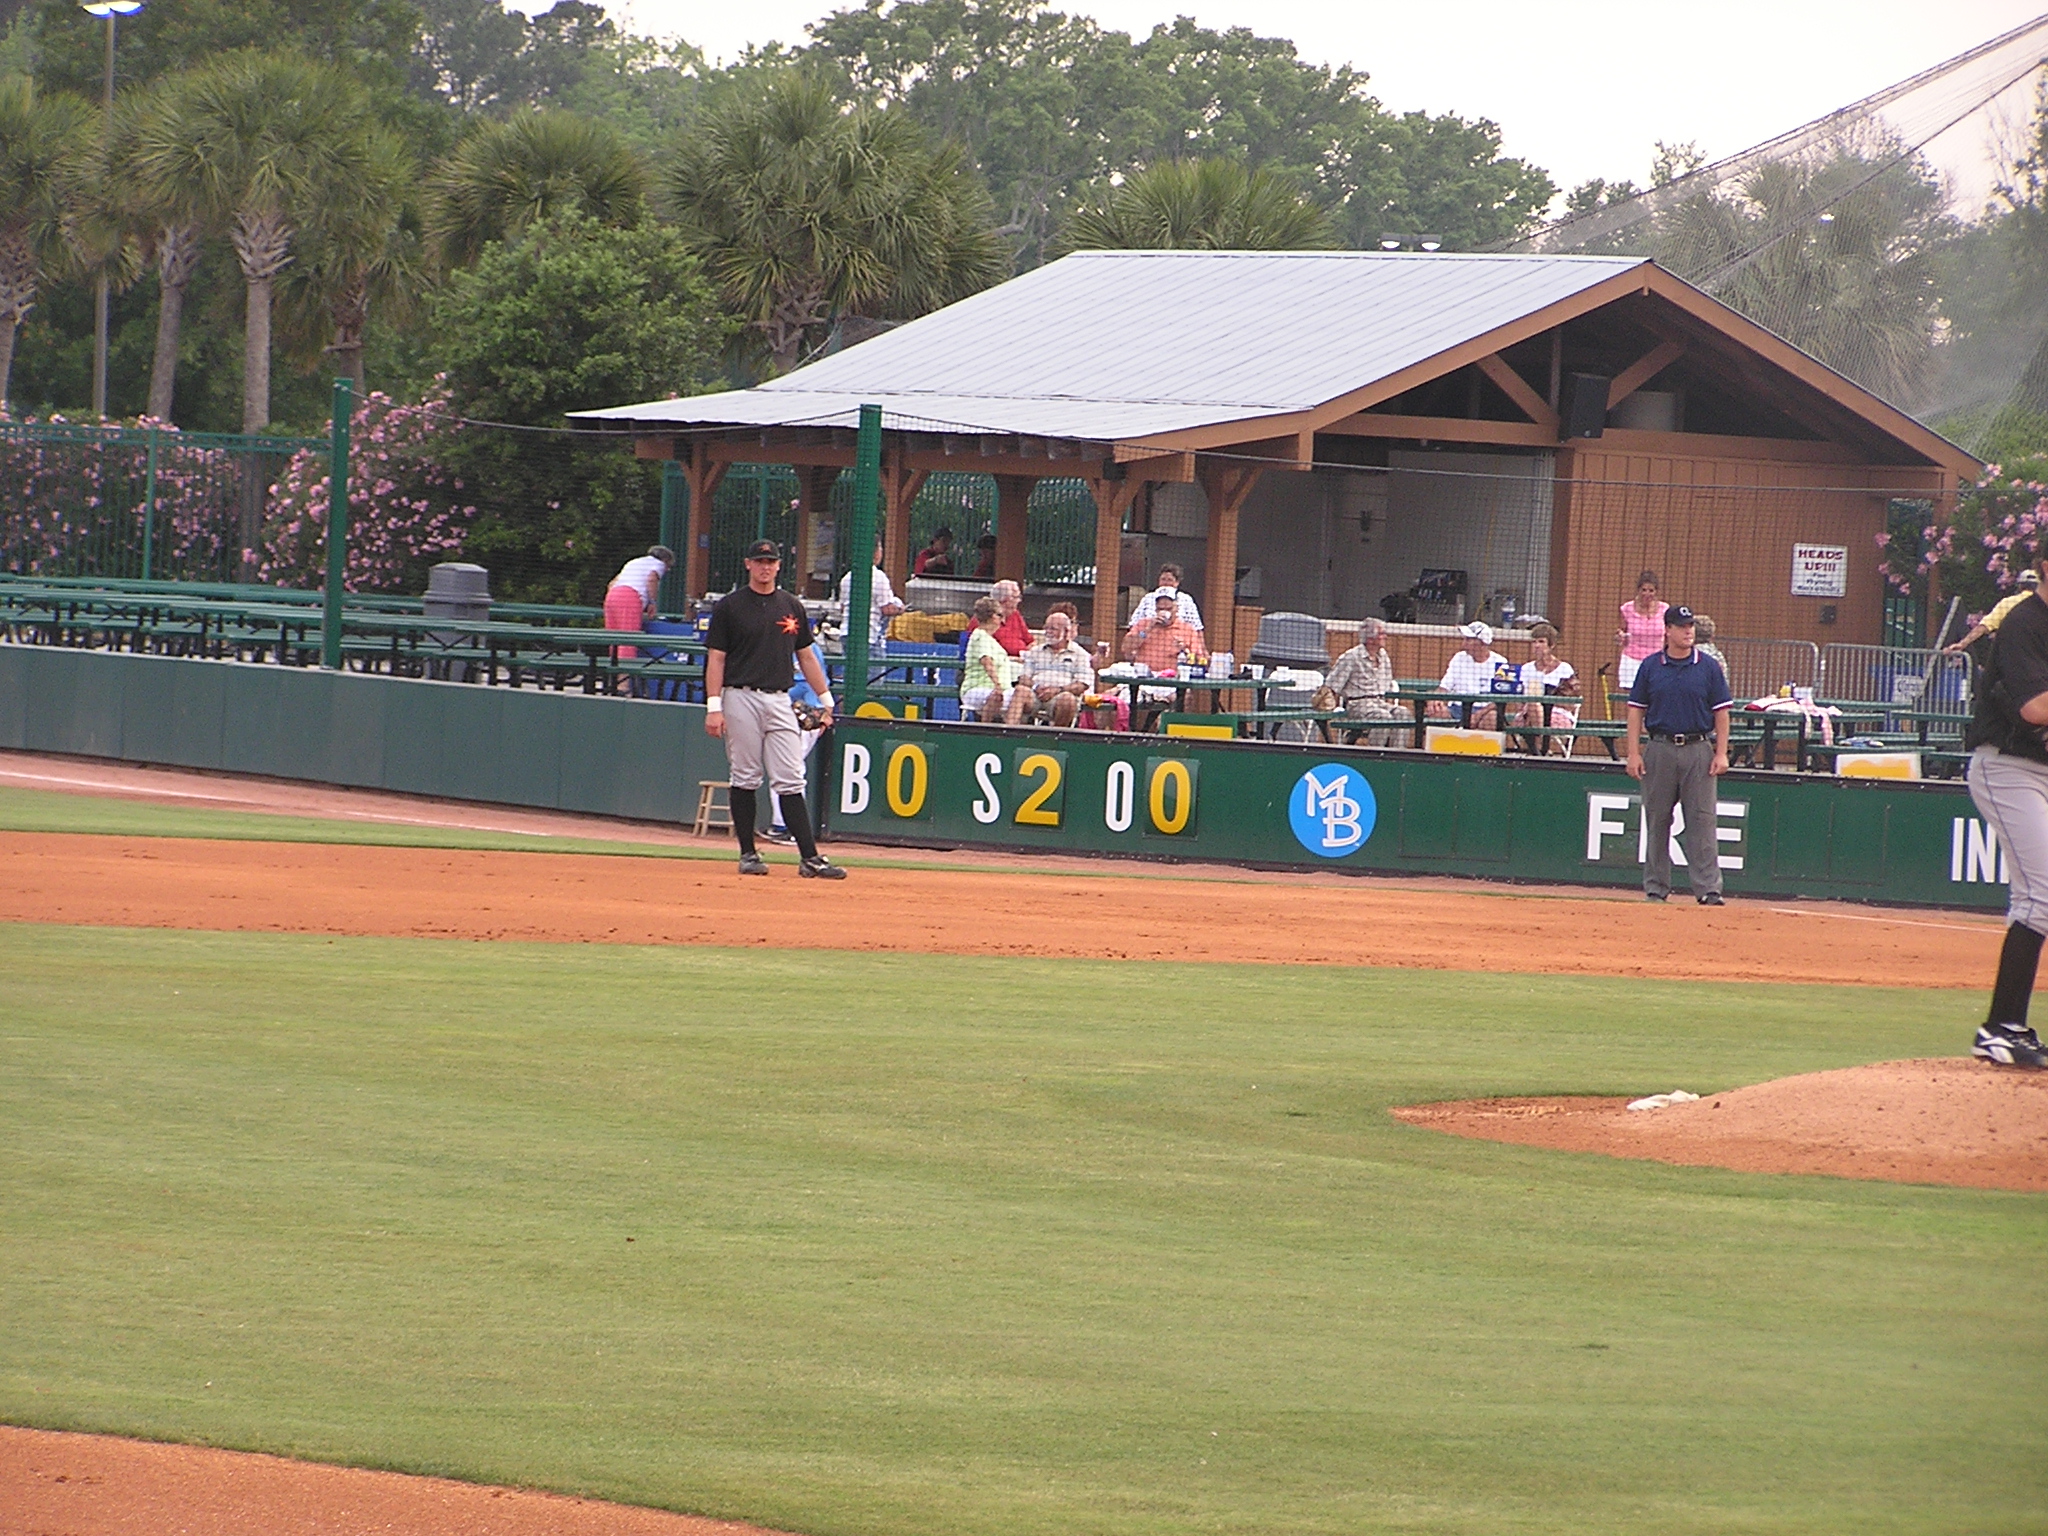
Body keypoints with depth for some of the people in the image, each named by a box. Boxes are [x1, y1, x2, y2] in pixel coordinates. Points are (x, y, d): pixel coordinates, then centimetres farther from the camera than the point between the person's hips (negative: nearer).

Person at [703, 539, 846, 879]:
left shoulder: (791, 607, 13)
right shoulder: (730, 606, 1)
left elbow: (806, 656, 18)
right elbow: (716, 658, -1)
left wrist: (826, 700, 13)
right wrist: (714, 707, -10)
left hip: (779, 701, 3)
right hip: (741, 699, -3)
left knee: (790, 781, -3)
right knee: (745, 780, 1)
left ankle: (811, 858, -9)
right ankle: (748, 854, 9)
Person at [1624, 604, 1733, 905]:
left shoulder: (1709, 667, 4)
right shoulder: (1650, 666, 5)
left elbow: (1721, 712, 4)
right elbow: (1636, 710, 6)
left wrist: (1721, 753, -5)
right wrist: (1634, 753, -2)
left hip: (1698, 748, -1)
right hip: (1660, 749, 1)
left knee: (1702, 821, -6)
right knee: (1657, 821, 6)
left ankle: (1708, 889, -8)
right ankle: (1656, 888, 13)